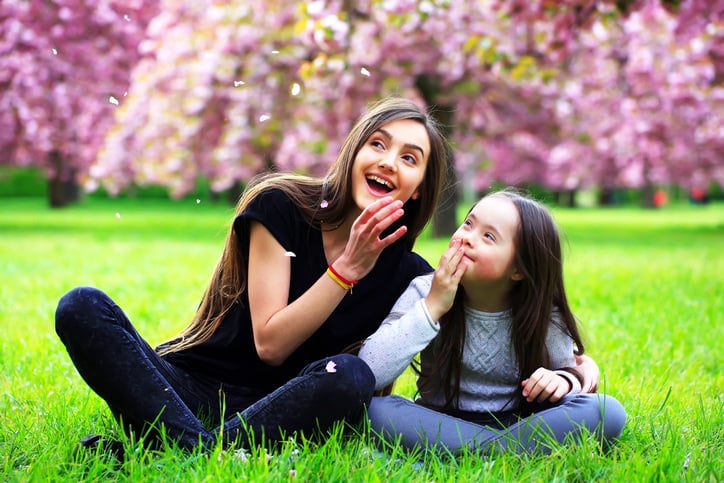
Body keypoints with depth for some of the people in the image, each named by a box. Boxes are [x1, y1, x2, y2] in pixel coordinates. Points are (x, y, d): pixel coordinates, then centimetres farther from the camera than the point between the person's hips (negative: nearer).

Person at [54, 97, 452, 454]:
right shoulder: (281, 207, -5)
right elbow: (270, 344, -12)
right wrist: (346, 269, -17)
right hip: (190, 389, 0)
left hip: (272, 412, 1)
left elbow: (380, 380, 3)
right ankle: (199, 449, -38)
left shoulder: (404, 271, 1)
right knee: (83, 307, -24)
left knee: (350, 376, -34)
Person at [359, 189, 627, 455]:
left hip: (518, 423, 1)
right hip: (440, 423, -1)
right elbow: (368, 374, -21)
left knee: (607, 411, -25)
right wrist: (432, 307, -26)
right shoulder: (425, 291, -12)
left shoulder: (544, 315, -9)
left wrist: (565, 380, -20)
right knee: (375, 408, -32)